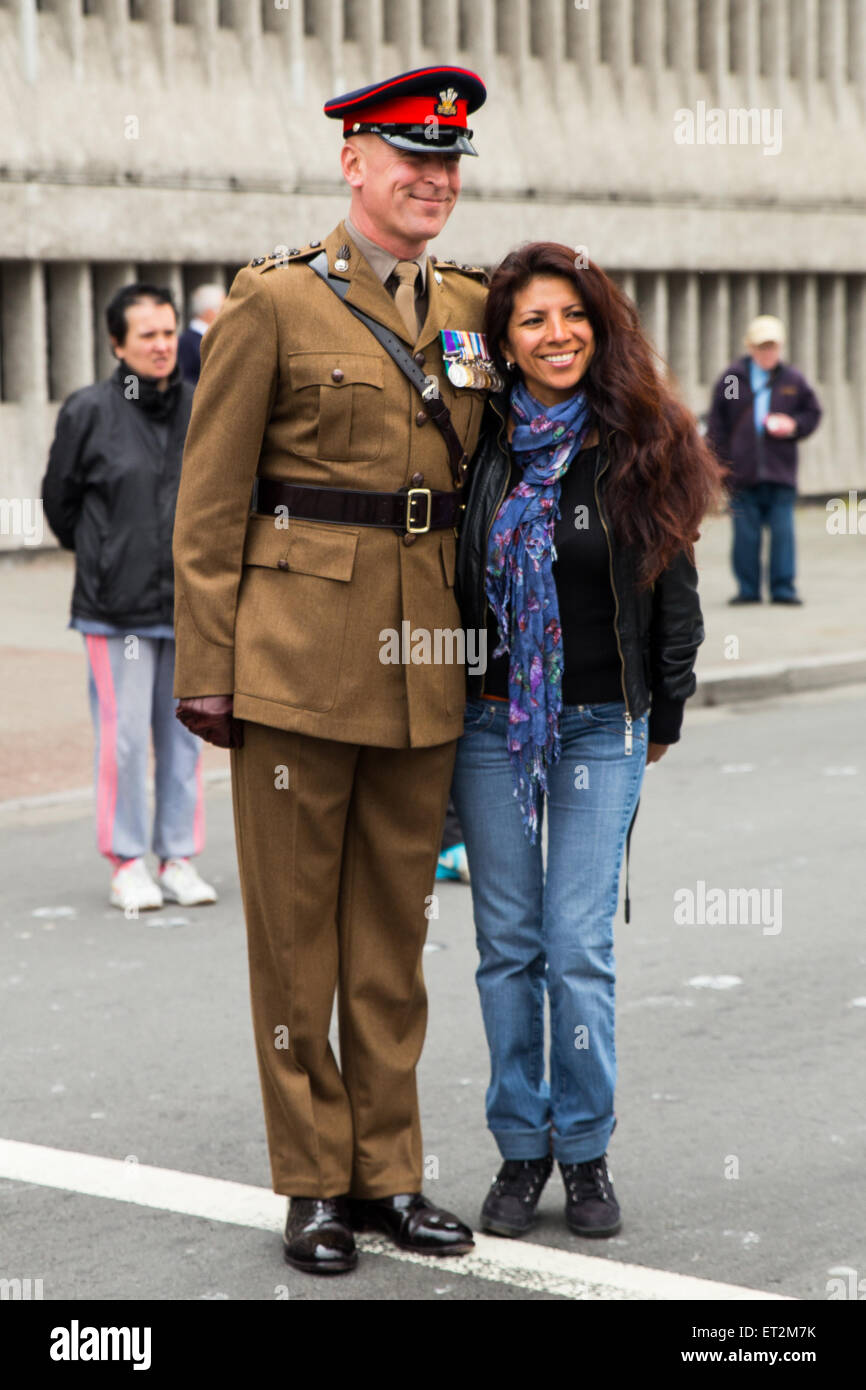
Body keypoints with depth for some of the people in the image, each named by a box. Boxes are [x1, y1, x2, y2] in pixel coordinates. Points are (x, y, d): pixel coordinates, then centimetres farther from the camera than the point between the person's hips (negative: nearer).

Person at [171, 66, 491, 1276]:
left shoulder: (470, 307, 10)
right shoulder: (274, 301, -5)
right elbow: (209, 503, -5)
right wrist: (206, 666, -8)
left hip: (425, 664, 5)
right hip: (299, 657, -5)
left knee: (397, 925, 11)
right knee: (295, 924, 4)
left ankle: (389, 1172, 22)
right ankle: (314, 1186, 14)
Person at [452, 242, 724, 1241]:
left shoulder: (641, 446, -3)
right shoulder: (476, 442, 0)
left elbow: (675, 590, 5)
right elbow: (443, 579, 8)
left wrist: (663, 714, 7)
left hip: (603, 725, -1)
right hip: (491, 720, 2)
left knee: (579, 945, -4)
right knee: (508, 944, 7)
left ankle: (586, 1153, 12)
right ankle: (520, 1150, 19)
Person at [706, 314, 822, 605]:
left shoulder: (793, 380, 9)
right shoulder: (732, 378, 5)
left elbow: (812, 413, 17)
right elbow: (717, 423, 7)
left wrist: (794, 425, -5)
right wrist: (719, 462, 0)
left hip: (781, 471, 1)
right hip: (742, 471, 0)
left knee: (783, 531, -3)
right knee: (745, 533, 2)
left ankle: (783, 588, 3)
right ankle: (748, 589, 9)